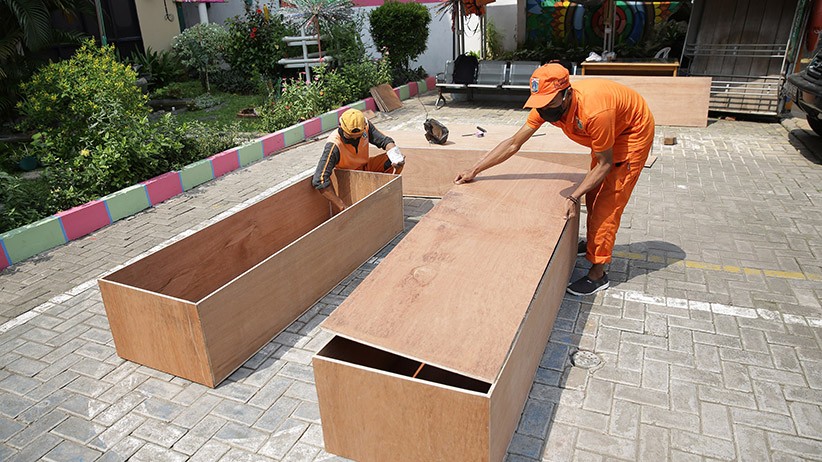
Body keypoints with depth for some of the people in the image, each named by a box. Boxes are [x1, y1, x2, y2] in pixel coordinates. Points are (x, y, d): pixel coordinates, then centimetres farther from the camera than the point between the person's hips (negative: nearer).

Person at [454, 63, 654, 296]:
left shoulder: (594, 112, -43)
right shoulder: (547, 105, -22)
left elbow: (605, 163, -29)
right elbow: (513, 143, -15)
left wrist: (574, 197, -35)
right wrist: (474, 170, -16)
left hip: (634, 131, -7)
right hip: (607, 129, 7)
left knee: (609, 199, -8)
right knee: (593, 192, 17)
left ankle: (597, 274, -1)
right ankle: (594, 243, 40)